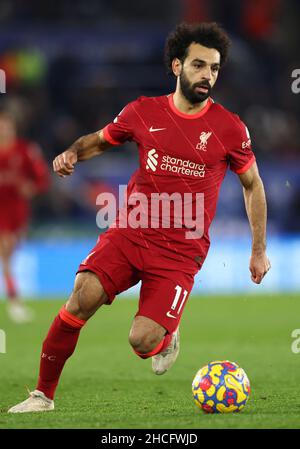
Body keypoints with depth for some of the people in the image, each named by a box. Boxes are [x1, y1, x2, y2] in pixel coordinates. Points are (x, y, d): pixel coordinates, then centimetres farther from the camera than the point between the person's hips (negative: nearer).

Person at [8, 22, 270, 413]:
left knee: (142, 341, -19)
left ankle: (166, 336, 21)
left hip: (181, 249, -2)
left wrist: (259, 251, 13)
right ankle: (43, 395, -9)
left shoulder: (229, 128, -1)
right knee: (83, 297, -23)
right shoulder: (144, 112, 3)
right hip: (129, 233, 2)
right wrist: (73, 153, -2)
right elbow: (100, 140, 21)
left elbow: (253, 185, 14)